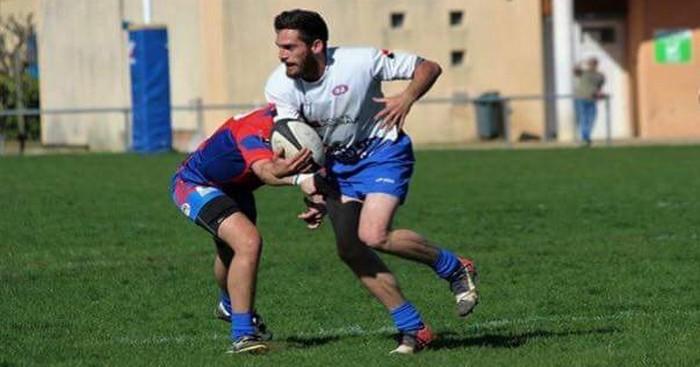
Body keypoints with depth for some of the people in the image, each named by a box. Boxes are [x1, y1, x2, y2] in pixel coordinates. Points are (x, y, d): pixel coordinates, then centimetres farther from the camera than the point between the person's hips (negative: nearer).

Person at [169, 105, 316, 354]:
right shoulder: (256, 127, -37)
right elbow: (264, 170, -55)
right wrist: (277, 172, -78)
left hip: (233, 188, 9)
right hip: (194, 185, -9)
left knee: (231, 253, 29)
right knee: (249, 243, -27)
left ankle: (229, 306, 60)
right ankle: (242, 335, -23)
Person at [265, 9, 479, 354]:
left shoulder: (360, 61, -24)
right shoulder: (280, 86, -16)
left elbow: (428, 68, -12)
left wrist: (406, 98, -30)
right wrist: (312, 187, -35)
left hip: (382, 151, -5)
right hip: (337, 163, 5)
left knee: (373, 235, -23)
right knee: (349, 248, -6)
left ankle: (454, 269, 1)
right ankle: (413, 329, 5)